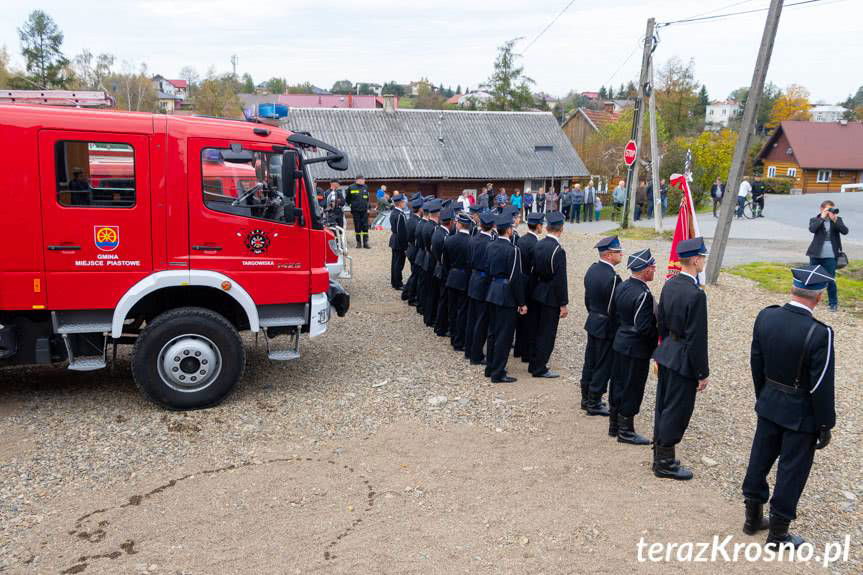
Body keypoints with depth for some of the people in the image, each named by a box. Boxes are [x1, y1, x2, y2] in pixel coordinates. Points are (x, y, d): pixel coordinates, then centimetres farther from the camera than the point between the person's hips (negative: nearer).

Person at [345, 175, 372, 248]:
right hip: (356, 211, -2)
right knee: (357, 227, 3)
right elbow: (347, 199, 8)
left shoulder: (365, 187, 10)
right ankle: (358, 242, 12)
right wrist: (351, 205, 6)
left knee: (365, 226, -2)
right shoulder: (351, 188, -1)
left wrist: (368, 207, 14)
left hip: (364, 210, 2)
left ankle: (365, 242, 1)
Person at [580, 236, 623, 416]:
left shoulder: (592, 269, 2)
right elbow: (615, 308, -22)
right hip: (607, 328, -9)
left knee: (590, 362, 18)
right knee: (603, 366, 4)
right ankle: (594, 403, 14)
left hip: (593, 323, 9)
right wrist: (619, 330, -10)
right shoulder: (612, 277, -25)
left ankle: (587, 398, 30)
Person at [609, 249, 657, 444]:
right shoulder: (643, 294, -24)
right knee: (632, 390, 4)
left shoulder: (622, 287, 2)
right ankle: (625, 430, 15)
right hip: (636, 349, -8)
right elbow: (644, 328, -24)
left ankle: (614, 425, 31)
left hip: (620, 344, 8)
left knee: (618, 385, 17)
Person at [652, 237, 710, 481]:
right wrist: (702, 373, -12)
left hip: (666, 353, 9)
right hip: (683, 360, -8)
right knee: (677, 410, 3)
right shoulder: (696, 294, -23)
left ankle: (659, 455, 30)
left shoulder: (669, 285, 2)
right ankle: (665, 463, 14)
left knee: (663, 406, 17)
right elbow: (697, 339, -21)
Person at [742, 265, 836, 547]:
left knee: (760, 459, 18)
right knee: (792, 471, 9)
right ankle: (778, 532, 23)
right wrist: (825, 425, -6)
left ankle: (753, 518, 35)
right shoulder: (819, 333, -26)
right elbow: (821, 387, -19)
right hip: (801, 415, -5)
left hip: (769, 405, 6)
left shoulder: (765, 317, -9)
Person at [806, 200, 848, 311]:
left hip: (830, 256, 0)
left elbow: (845, 231, -11)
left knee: (830, 280, 0)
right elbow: (812, 229, -19)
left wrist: (835, 219, -19)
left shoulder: (838, 220, 6)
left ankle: (833, 303, 12)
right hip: (816, 255, 1)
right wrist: (822, 217, -18)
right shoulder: (815, 220, 3)